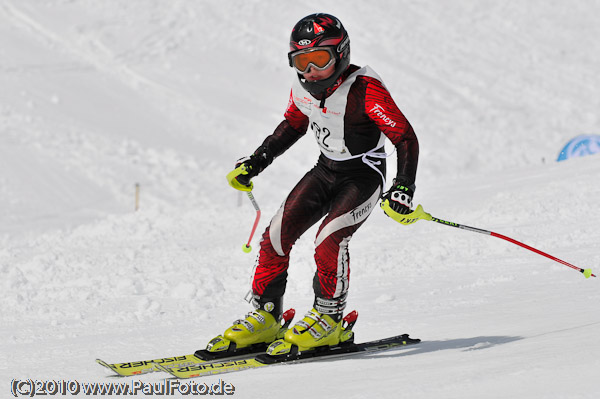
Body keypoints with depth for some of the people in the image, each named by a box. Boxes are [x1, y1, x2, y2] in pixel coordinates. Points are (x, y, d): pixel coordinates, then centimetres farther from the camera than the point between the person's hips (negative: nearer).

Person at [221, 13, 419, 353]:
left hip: (363, 177, -6)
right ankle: (265, 318, 6)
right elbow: (292, 126, 17)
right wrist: (256, 162, 12)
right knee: (277, 235, -6)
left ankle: (329, 319, -7)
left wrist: (403, 189, -32)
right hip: (325, 171, 6)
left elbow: (406, 138, -22)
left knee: (330, 240, -26)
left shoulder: (365, 90, -25)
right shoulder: (303, 89, -5)